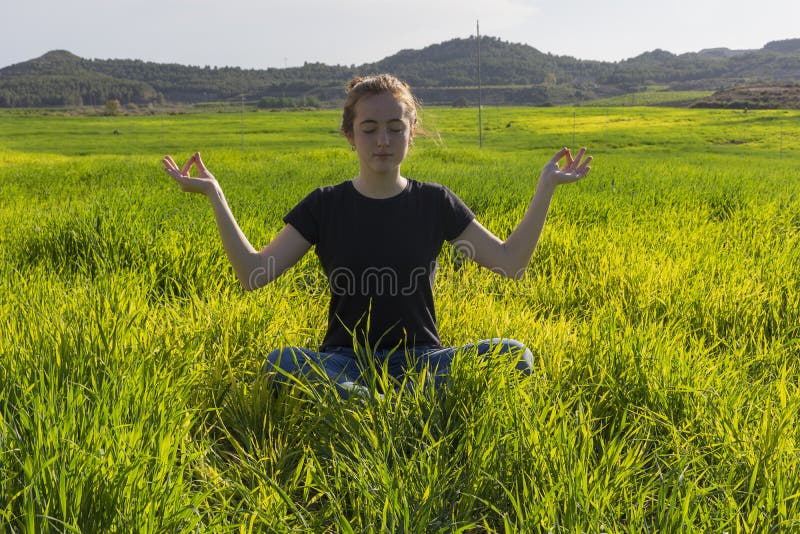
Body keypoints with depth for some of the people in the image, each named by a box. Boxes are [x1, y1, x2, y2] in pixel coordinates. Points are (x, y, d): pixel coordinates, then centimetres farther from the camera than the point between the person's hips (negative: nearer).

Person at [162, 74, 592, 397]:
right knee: (280, 362, -32)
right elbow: (253, 274, -4)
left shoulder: (434, 203, 4)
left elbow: (510, 262, 3)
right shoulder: (325, 206, 2)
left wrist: (545, 188, -2)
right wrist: (214, 195, -10)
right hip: (345, 361, -1)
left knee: (512, 355, -26)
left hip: (419, 359, 1)